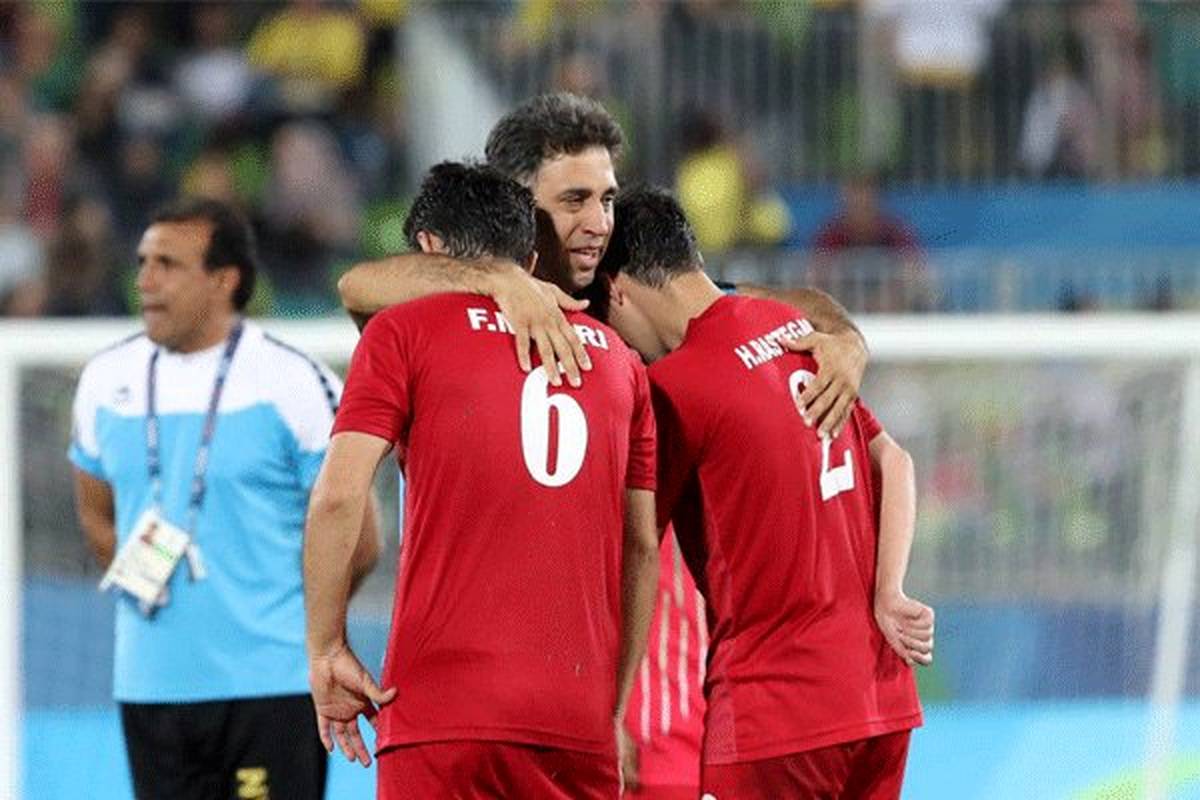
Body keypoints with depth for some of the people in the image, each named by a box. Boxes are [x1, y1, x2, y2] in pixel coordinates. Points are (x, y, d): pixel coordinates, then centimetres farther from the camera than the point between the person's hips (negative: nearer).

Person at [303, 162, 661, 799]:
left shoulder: (404, 331, 5)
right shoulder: (616, 356, 17)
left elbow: (339, 496, -6)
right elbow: (642, 547, 16)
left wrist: (326, 650, 3)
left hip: (443, 714, -4)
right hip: (580, 722, 4)